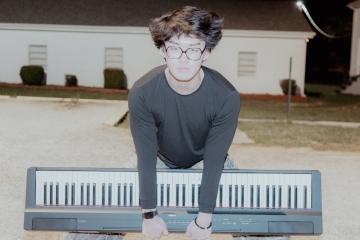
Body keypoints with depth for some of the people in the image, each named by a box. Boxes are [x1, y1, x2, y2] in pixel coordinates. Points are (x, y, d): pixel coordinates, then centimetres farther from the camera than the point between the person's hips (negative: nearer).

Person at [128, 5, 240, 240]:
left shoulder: (227, 97, -34)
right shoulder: (142, 93, -33)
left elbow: (214, 160, -27)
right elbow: (146, 156, -26)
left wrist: (204, 220, -22)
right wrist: (150, 215, -20)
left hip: (206, 163, 0)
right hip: (161, 162, 1)